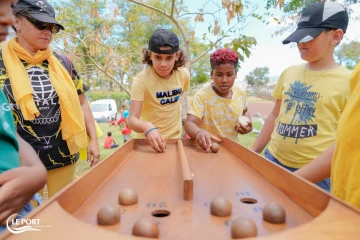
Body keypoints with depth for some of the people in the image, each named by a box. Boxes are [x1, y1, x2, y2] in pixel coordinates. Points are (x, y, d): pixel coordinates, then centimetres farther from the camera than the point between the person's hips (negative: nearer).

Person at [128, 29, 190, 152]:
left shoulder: (184, 75, -10)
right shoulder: (141, 80, -21)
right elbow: (132, 119, -27)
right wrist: (147, 127, -45)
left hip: (175, 138, 4)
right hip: (147, 141, -3)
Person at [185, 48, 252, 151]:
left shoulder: (241, 93, 0)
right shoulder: (202, 96, -16)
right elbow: (190, 123, -25)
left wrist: (248, 125, 1)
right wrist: (198, 133, -45)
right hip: (207, 149, -3)